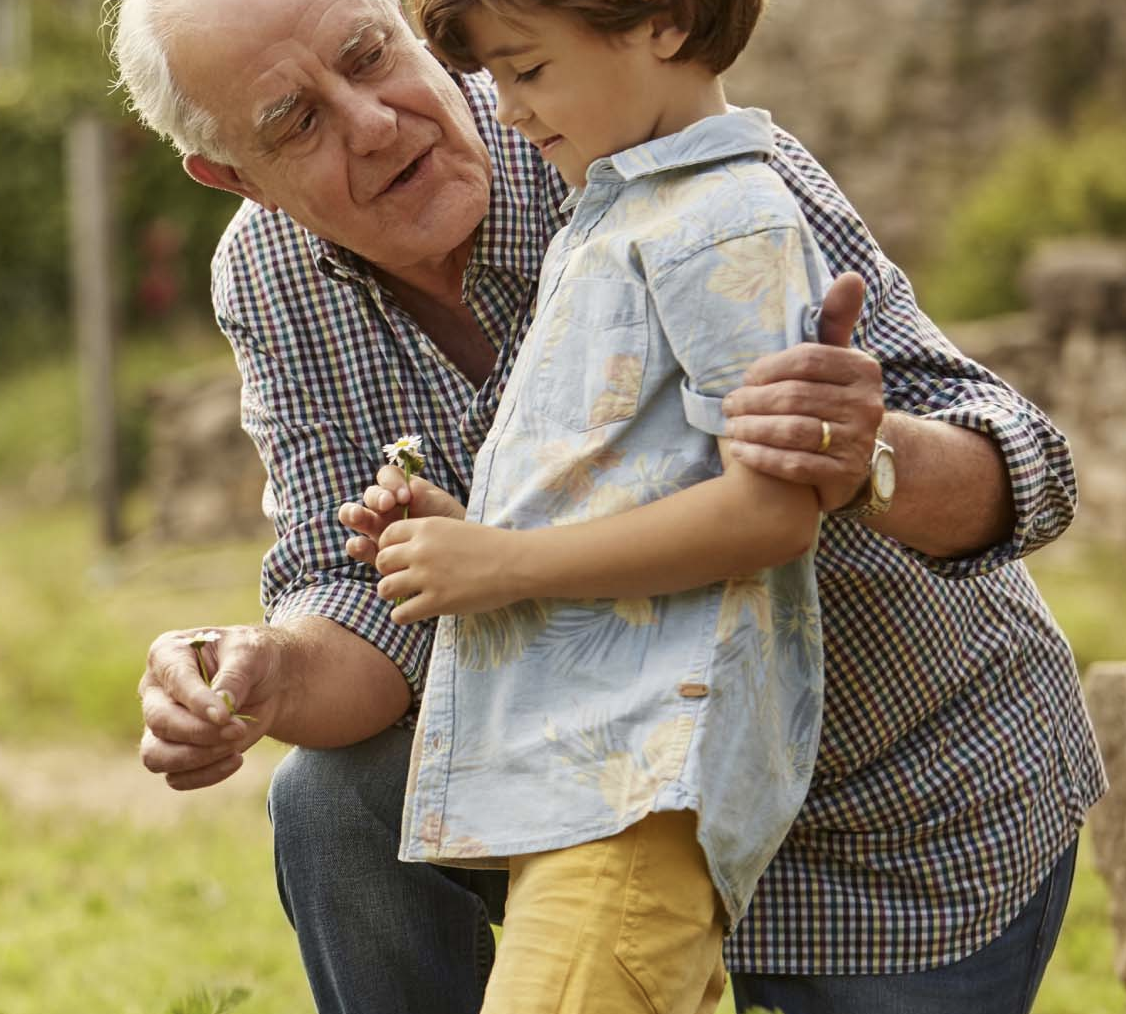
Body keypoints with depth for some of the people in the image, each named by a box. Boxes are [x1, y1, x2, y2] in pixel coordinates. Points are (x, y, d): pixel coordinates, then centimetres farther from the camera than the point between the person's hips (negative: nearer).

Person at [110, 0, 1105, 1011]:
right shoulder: (268, 283, -12)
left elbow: (1013, 472, -30)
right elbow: (362, 591, -14)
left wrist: (870, 461, -54)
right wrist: (268, 677, -37)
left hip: (923, 812, -3)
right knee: (339, 802, -17)